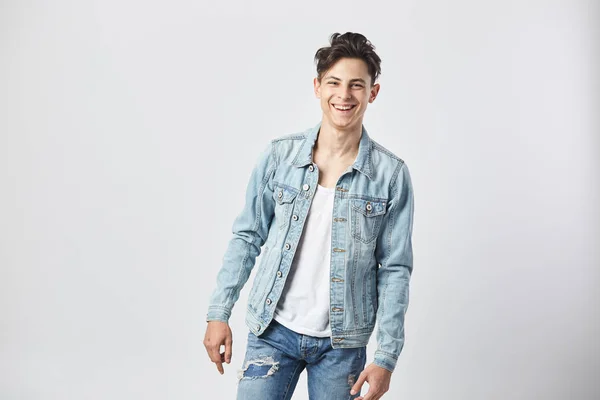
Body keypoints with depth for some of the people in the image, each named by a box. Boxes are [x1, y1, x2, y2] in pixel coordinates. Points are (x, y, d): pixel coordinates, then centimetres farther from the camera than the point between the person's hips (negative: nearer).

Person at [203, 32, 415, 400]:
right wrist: (219, 313, 1)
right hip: (273, 331, 1)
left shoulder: (391, 173, -6)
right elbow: (247, 237, 5)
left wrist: (387, 357, -7)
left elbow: (395, 269, -4)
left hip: (342, 343, 0)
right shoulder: (279, 156, -3)